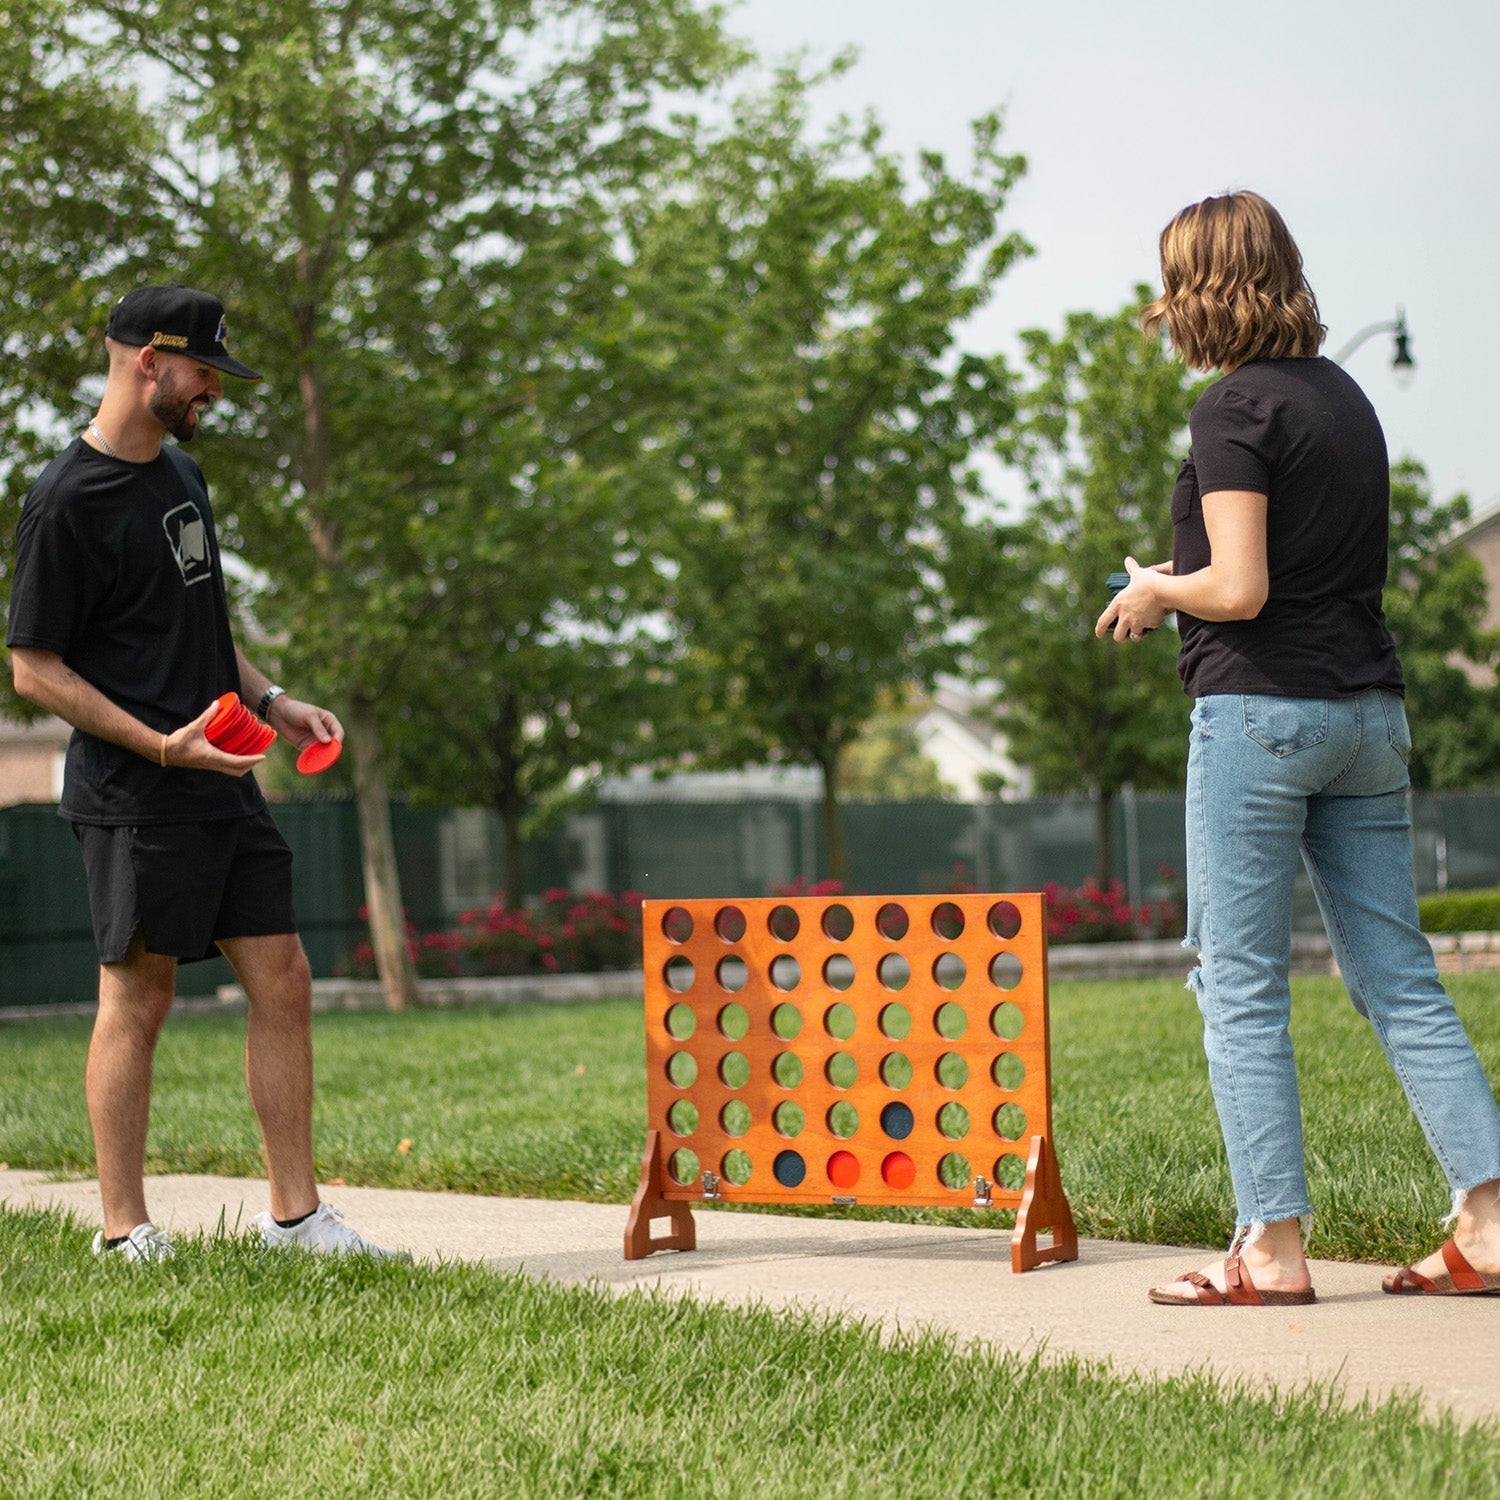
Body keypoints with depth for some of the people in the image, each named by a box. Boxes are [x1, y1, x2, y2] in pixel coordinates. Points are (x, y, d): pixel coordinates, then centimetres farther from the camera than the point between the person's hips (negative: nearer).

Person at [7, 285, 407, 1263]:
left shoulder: (182, 474, 15)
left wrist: (268, 698, 11)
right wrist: (161, 744, -21)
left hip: (226, 784, 8)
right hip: (135, 802, -8)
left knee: (283, 983, 6)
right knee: (138, 1000, -1)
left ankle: (296, 1213, 12)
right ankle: (125, 1231, 8)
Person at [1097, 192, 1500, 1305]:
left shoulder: (1237, 409, -11)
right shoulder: (1345, 396, 14)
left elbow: (1239, 590, -18)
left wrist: (1157, 592, 1)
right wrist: (1186, 584, 23)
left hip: (1262, 709, -8)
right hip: (1370, 710, 8)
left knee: (1241, 990, 0)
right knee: (1400, 980, 8)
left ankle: (1273, 1247, 0)